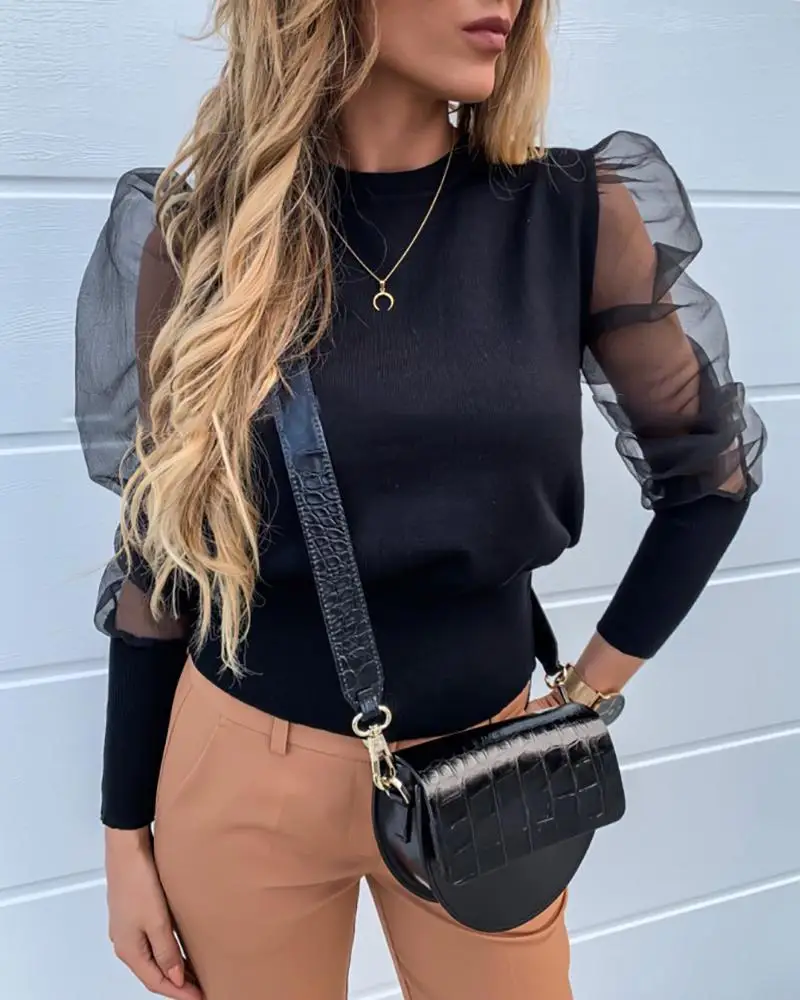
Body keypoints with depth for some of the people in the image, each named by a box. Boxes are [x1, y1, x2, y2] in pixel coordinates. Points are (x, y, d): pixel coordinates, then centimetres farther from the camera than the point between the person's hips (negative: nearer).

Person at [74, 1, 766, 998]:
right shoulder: (199, 230, -9)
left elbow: (712, 469, 4)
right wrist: (125, 830, 2)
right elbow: (160, 551, -3)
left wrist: (593, 687, 2)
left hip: (484, 766, 1)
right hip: (246, 767, 0)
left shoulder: (581, 217, -9)